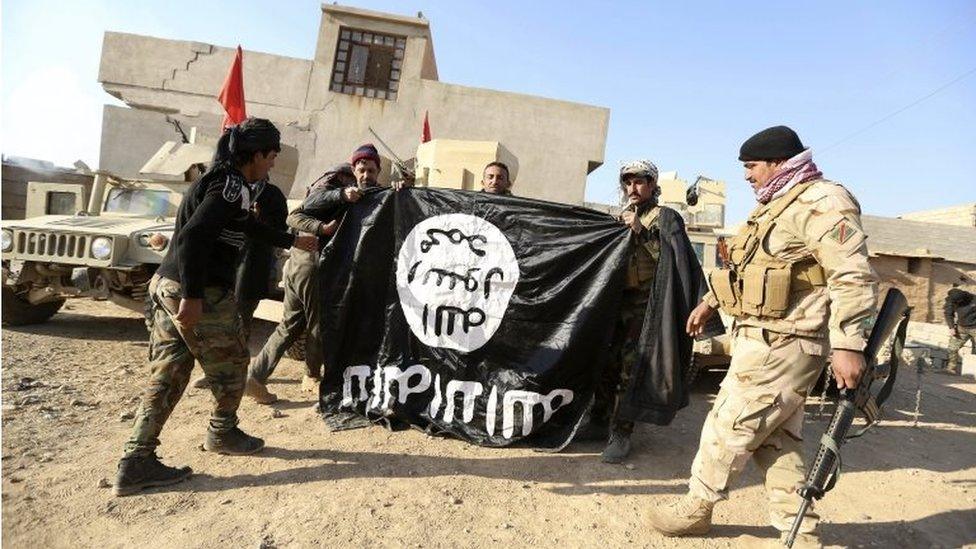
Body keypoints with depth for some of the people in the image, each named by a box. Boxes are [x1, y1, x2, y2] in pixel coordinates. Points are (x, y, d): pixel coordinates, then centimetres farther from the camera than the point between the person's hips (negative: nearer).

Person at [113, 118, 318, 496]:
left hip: (166, 285, 9)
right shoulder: (232, 185, -14)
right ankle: (222, 434, 32)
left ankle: (136, 463, 13)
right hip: (200, 293, -9)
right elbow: (193, 237, -25)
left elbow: (251, 228, 31)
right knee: (231, 366, 12)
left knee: (167, 374, 11)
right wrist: (192, 297, -26)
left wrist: (293, 241, 42)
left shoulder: (219, 180, 18)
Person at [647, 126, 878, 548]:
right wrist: (711, 302, 29)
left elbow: (854, 275, -21)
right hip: (762, 339, 10)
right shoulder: (775, 206, 19)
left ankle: (695, 510, 18)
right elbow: (744, 266, 28)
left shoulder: (822, 202, -12)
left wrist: (848, 344, -26)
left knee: (729, 427, 1)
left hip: (780, 346, -10)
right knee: (777, 440, 13)